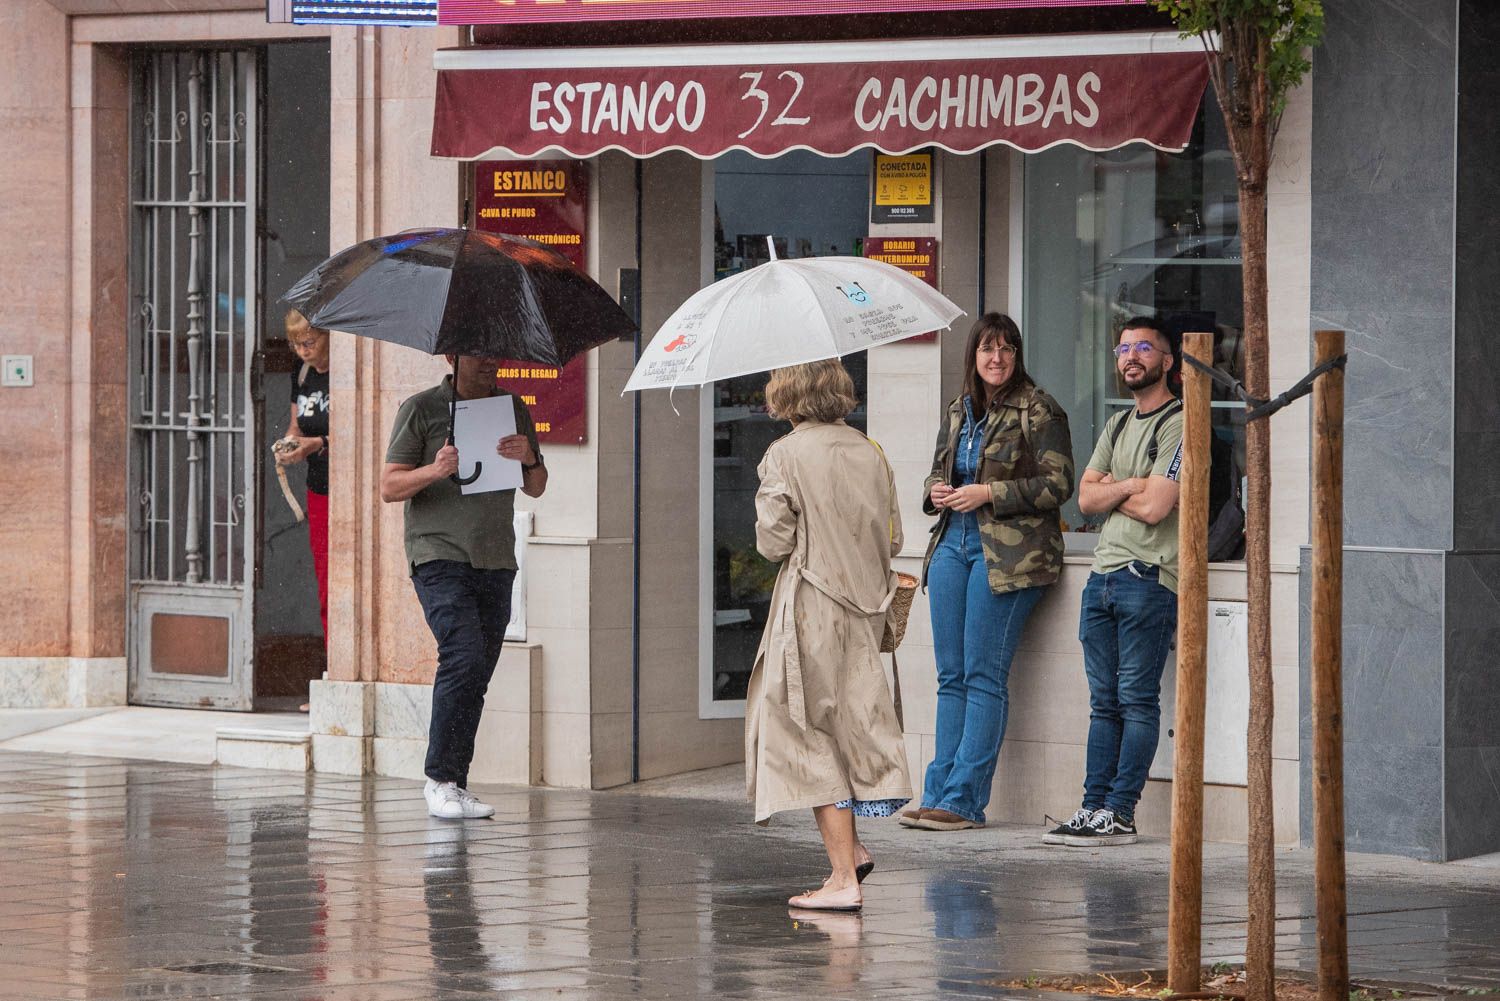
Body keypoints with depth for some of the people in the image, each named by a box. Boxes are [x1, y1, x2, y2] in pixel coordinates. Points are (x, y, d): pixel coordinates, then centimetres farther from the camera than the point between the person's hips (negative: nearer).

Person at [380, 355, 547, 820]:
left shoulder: (514, 409, 14)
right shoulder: (421, 409, 1)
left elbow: (536, 489, 17)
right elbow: (389, 487, -1)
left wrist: (529, 460, -6)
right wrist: (434, 471, -20)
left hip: (496, 560, 5)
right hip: (440, 555, -5)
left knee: (477, 676, 3)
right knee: (463, 657, -19)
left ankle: (456, 784, 8)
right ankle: (438, 778, -11)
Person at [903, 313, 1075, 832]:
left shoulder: (1039, 411, -5)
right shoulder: (958, 412, 16)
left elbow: (1057, 485, -10)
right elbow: (938, 471, 27)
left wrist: (988, 493, -14)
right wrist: (936, 491, 4)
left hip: (1007, 552, -7)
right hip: (953, 543, 7)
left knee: (983, 675, -7)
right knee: (950, 674, 6)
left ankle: (964, 799, -6)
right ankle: (940, 792, 8)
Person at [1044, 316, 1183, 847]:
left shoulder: (1179, 425, -6)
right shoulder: (1118, 425, 21)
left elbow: (1155, 507, -15)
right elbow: (1086, 498, 13)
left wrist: (1110, 493, 2)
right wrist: (1129, 486, -6)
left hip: (1148, 579, -8)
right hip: (1102, 577, 8)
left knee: (1137, 699, -7)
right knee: (1105, 701, 7)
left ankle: (1120, 814, -9)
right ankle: (1094, 808, 7)